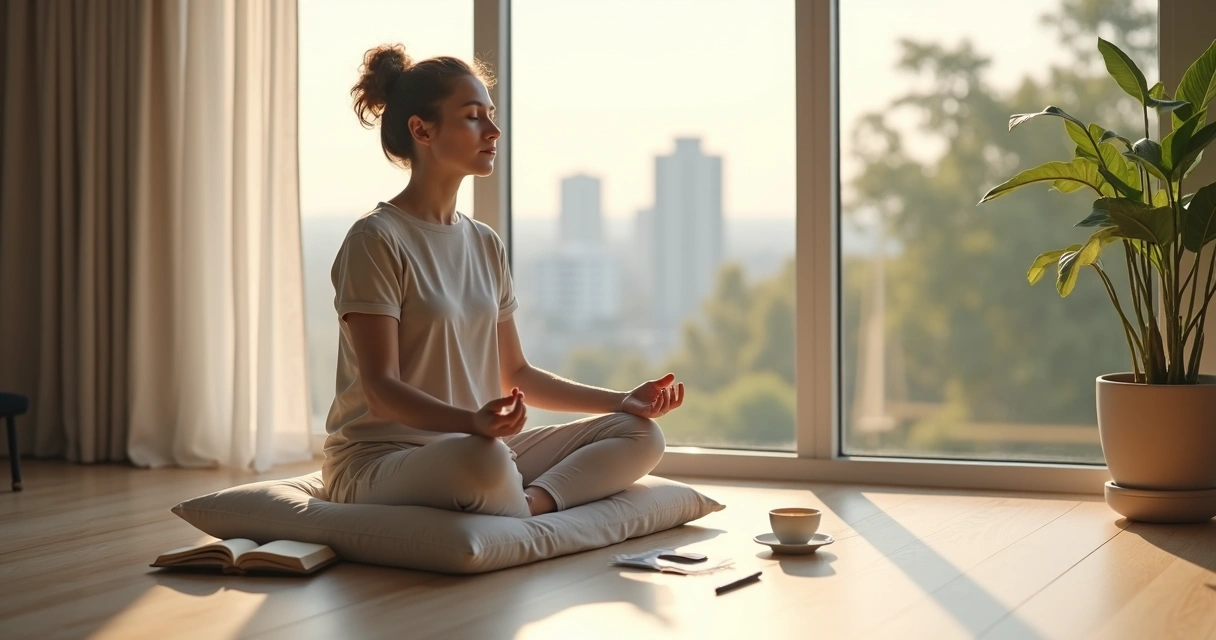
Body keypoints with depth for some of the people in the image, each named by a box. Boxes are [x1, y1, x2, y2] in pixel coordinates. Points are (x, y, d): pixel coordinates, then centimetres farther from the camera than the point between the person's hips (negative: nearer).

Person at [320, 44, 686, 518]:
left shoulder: (485, 245, 13)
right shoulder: (376, 241, -10)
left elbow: (515, 375, 17)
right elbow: (379, 389, -18)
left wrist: (622, 400, 8)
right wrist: (472, 422, -36)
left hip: (477, 447, 8)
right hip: (380, 458, -8)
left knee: (641, 434, -6)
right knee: (484, 459, -41)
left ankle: (533, 502, -26)